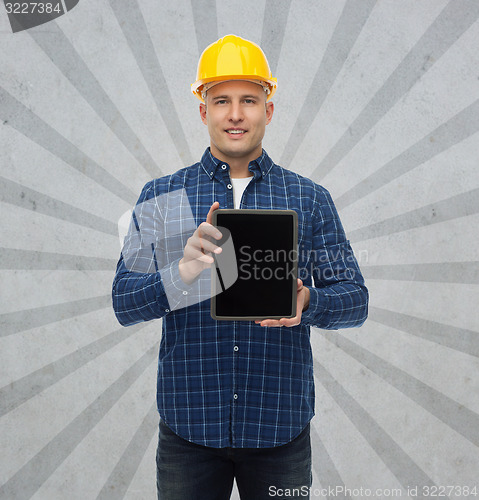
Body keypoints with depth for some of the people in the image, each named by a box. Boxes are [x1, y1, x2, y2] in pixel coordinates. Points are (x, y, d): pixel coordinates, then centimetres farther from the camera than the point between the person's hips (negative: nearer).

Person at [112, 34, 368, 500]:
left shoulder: (310, 199, 3)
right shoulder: (160, 197, 2)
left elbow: (355, 299, 3)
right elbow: (124, 303, -4)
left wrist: (305, 301, -19)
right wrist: (182, 273, -24)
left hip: (280, 426, 1)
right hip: (189, 424, 0)